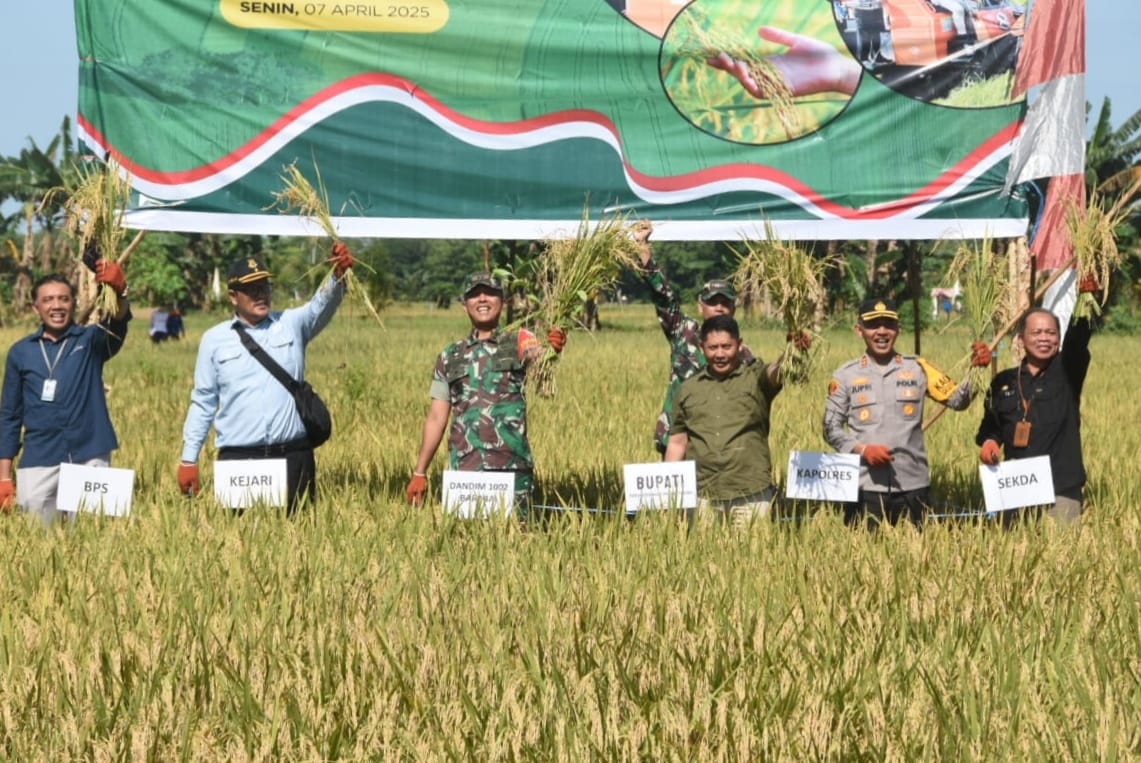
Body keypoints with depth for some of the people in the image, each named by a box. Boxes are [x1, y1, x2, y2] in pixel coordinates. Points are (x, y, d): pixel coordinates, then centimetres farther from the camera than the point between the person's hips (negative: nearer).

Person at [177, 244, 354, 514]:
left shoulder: (292, 325, 8)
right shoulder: (214, 340, 9)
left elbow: (323, 304, -11)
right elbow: (203, 403, 11)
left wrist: (337, 274, -33)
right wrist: (189, 460, 7)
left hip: (293, 456, 0)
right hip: (237, 459, 0)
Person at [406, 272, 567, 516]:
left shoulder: (518, 342, 6)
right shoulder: (450, 357, 13)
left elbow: (539, 356, -18)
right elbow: (436, 418, 14)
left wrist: (553, 348, -43)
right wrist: (419, 473, 9)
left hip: (512, 466, -2)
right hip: (464, 468, 2)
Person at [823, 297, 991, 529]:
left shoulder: (917, 369, 8)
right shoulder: (846, 376, 7)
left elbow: (956, 399, 1)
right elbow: (831, 427, 7)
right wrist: (862, 449, -10)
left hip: (912, 486, 1)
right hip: (865, 487, -1)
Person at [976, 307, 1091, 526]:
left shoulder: (1067, 372, 3)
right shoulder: (1004, 382, 12)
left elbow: (1078, 335, -13)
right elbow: (991, 425, 21)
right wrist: (989, 441, -1)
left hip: (1062, 488, -3)